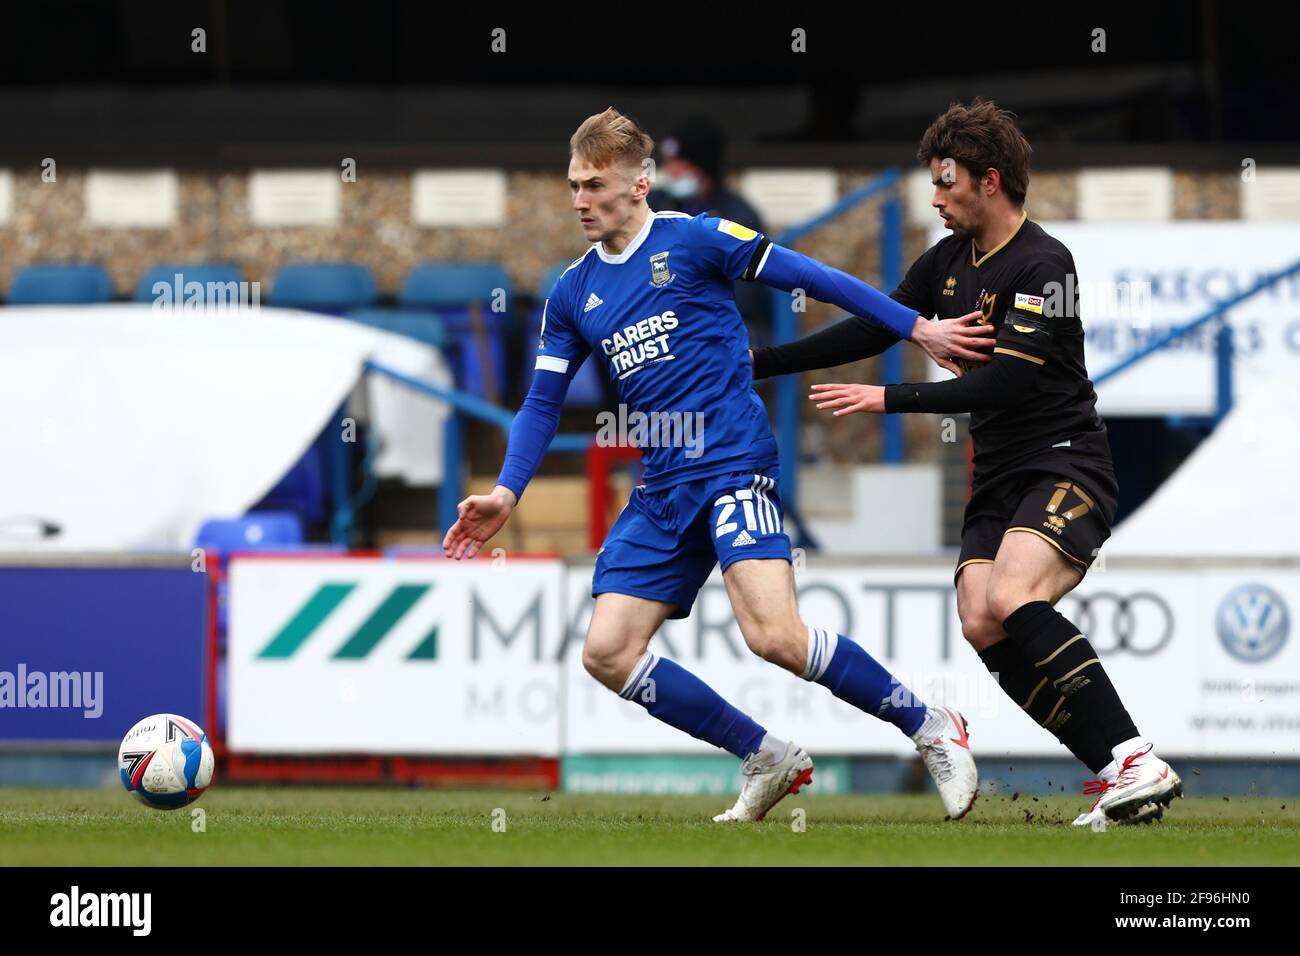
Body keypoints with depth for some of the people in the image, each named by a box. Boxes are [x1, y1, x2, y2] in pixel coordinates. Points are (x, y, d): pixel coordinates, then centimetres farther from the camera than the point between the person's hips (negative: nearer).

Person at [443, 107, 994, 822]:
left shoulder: (691, 240, -3)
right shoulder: (573, 294, 14)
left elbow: (807, 277, -2)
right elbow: (543, 402, 17)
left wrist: (916, 328, -4)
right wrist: (506, 493, 3)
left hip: (735, 464, -7)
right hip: (663, 489, 7)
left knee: (774, 635, -24)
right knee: (607, 652, -5)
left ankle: (931, 730, -7)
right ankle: (767, 759, 7)